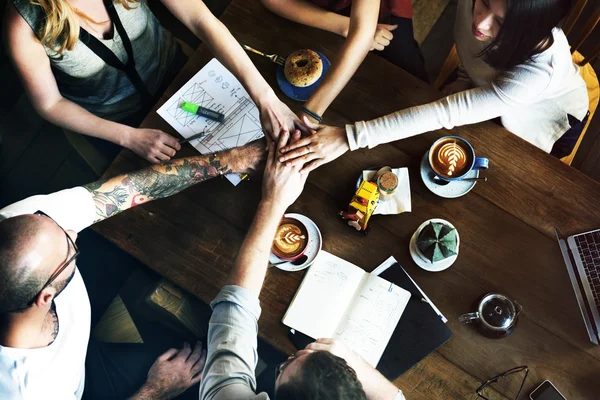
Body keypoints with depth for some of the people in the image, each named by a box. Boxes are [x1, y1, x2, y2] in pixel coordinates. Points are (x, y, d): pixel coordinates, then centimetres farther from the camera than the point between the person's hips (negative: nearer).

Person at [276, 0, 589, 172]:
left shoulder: (540, 69, -49)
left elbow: (446, 114, -53)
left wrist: (349, 137, -57)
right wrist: (467, 80, -19)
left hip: (539, 116, -4)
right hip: (484, 85, 4)